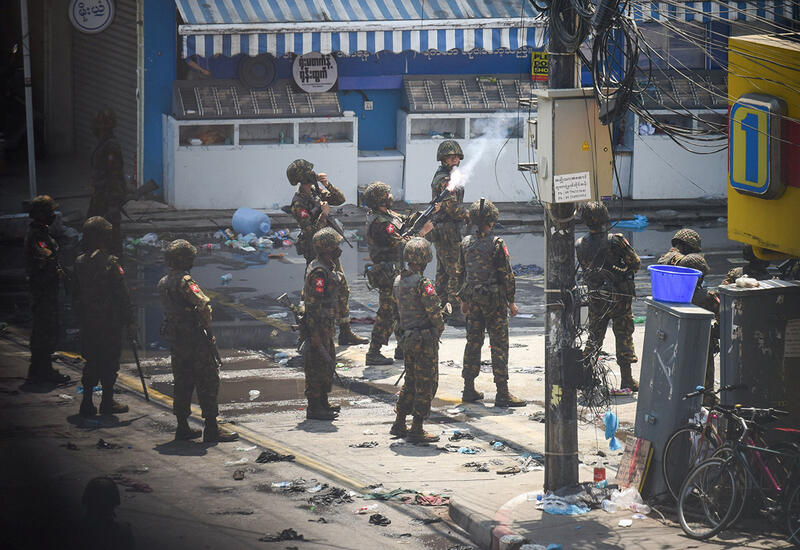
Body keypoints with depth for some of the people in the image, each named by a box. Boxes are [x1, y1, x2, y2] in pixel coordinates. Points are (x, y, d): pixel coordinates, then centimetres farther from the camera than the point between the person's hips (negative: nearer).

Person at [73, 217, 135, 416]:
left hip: (87, 322, 6)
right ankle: (107, 402, 9)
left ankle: (87, 403, 11)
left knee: (91, 362, 13)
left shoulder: (80, 262, 3)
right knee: (109, 362, 5)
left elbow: (75, 295, 10)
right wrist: (130, 322, -10)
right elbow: (122, 295, -15)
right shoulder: (110, 262, -16)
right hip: (110, 322, -6)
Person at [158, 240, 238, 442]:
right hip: (193, 339, -8)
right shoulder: (184, 281, -16)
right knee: (208, 382, -4)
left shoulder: (163, 283, 10)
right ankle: (211, 428, -6)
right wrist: (207, 327, -10)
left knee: (182, 382, 15)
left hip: (174, 339, 8)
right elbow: (203, 306, -25)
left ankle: (182, 427, 17)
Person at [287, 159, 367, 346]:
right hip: (316, 253, -9)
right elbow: (312, 231, -25)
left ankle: (345, 332, 20)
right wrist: (323, 214, -20)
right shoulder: (299, 203, -21)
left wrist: (327, 185, -8)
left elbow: (340, 200, 5)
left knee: (342, 290, 12)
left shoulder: (316, 192, 3)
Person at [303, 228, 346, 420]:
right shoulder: (319, 272, -22)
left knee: (328, 363, 19)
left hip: (326, 325, 11)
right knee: (318, 365, -4)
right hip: (318, 326, -11)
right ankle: (314, 408, 2)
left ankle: (323, 403, 29)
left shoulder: (327, 267, 10)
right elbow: (314, 305, -24)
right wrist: (315, 336, -25)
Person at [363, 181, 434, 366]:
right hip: (388, 276, -10)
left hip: (396, 272, 10)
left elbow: (406, 221, 17)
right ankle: (373, 354, -2)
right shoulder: (380, 224, -23)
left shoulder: (386, 214, 9)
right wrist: (423, 232, -16)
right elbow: (401, 244, -25)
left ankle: (403, 348, 27)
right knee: (387, 314, -6)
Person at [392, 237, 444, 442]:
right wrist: (440, 328, 1)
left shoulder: (398, 281, 7)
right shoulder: (423, 283, -18)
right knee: (426, 384, 0)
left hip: (407, 338, 8)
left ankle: (399, 425, 24)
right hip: (425, 337, -8)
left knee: (411, 382, 20)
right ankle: (417, 430, 0)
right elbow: (434, 311, -17)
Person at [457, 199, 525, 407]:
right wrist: (511, 302, -3)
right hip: (494, 300, -6)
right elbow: (506, 275, -12)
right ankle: (502, 393, -4)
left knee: (473, 342, 14)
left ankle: (469, 389, 17)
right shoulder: (496, 244, -14)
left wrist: (464, 300, 20)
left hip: (473, 299, 6)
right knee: (499, 345, -2)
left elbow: (460, 272, 10)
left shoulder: (466, 243, 3)